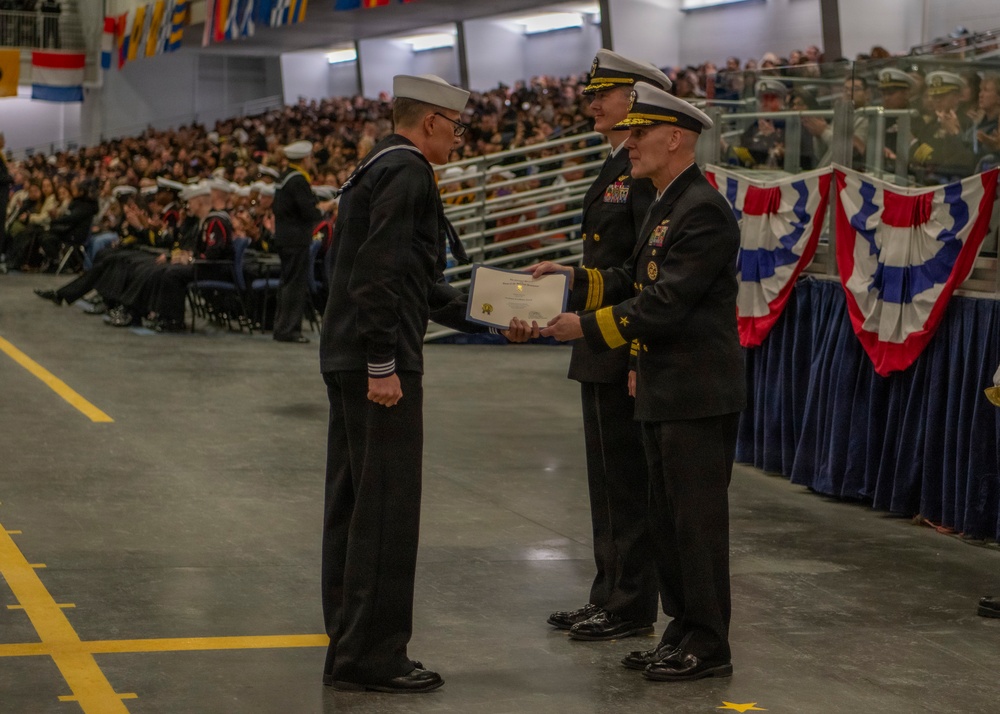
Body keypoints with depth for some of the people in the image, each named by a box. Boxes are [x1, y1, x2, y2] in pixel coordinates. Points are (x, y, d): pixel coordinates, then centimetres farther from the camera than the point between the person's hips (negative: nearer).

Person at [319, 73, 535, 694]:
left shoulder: (380, 168, 20)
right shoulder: (406, 173, -12)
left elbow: (423, 285, 21)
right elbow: (378, 273, -21)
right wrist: (383, 364, -21)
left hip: (349, 362, 11)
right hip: (378, 364, -11)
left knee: (354, 504, 14)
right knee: (386, 507, -6)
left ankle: (350, 648, 21)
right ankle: (372, 655, -2)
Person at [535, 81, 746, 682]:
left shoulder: (703, 211, -17)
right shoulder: (669, 206, 15)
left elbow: (665, 303, -22)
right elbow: (636, 281, 17)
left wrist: (586, 327, -18)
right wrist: (575, 279, 6)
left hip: (698, 396, -10)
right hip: (666, 393, 10)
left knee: (698, 520, -3)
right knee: (669, 520, 15)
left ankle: (709, 644, 5)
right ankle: (683, 631, 24)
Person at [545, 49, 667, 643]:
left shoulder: (646, 171, -16)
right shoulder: (619, 167, 17)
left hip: (625, 351, -11)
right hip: (603, 354, 11)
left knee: (627, 482, -3)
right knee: (610, 480, 16)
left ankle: (632, 608, 4)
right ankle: (610, 596, 24)